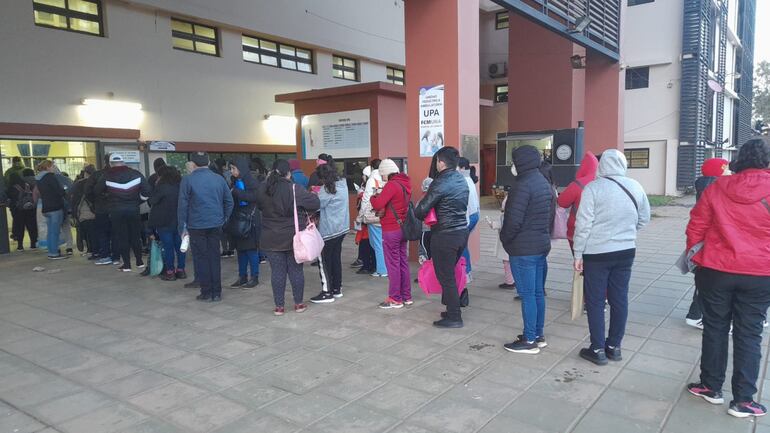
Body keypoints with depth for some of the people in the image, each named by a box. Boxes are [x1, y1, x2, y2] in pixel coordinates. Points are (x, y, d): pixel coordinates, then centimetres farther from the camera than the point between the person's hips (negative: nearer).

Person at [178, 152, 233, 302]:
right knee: (215, 257, 10)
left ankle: (206, 293, 9)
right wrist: (224, 219, 12)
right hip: (215, 225, 3)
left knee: (201, 258, 6)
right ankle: (216, 293, 13)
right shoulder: (219, 179, 3)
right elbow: (229, 201, 4)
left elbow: (182, 205, -7)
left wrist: (182, 227, -2)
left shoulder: (188, 180, -6)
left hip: (196, 226, -3)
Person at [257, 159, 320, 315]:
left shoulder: (263, 189, -2)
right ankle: (298, 304, 20)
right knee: (296, 270, 10)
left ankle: (279, 306, 13)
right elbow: (315, 203, -13)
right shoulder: (294, 189, -16)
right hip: (293, 238, -2)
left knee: (277, 271, 8)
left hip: (271, 239, 3)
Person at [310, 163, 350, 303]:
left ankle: (327, 293, 4)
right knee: (336, 258, 16)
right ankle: (337, 289, 24)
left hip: (328, 230, -8)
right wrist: (319, 193, 4)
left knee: (324, 261, 0)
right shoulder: (342, 184, 7)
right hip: (342, 228, 9)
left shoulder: (327, 188, -17)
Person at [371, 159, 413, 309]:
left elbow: (377, 205, -22)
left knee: (393, 264, 0)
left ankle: (395, 299, 7)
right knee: (403, 262, 14)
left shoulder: (392, 185, -17)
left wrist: (373, 197, -2)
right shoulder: (405, 184, 9)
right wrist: (381, 197, 6)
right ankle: (407, 296, 21)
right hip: (403, 228, 8)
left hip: (391, 230, -8)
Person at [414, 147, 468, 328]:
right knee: (451, 273, 19)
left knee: (445, 276, 2)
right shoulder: (462, 180, 9)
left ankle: (454, 317, 9)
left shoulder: (441, 183, -17)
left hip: (445, 235, -8)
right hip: (462, 231, 8)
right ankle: (452, 309, 27)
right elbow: (462, 206, 12)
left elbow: (422, 209, -15)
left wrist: (416, 215, 8)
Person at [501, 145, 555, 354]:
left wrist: (504, 238, -4)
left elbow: (514, 220, -20)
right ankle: (538, 335, 23)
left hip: (523, 248, -9)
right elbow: (551, 215, 17)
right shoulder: (545, 183, 13)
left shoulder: (522, 185, -17)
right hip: (542, 245, 9)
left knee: (527, 294, -3)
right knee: (538, 292, 14)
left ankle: (530, 340, 4)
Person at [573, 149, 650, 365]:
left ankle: (598, 349, 10)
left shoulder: (593, 188, -13)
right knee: (619, 299, 13)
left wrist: (578, 254, -5)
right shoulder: (635, 187, 1)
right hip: (626, 251, 5)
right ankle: (614, 346, 23)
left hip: (597, 253, -4)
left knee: (595, 301, 5)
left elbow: (583, 224, -14)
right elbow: (644, 219, 11)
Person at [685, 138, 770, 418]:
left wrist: (695, 256, 14)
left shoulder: (717, 188, -3)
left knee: (715, 328, 12)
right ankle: (743, 400, 13)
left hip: (716, 270, 0)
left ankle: (711, 387, 23)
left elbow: (695, 227, 1)